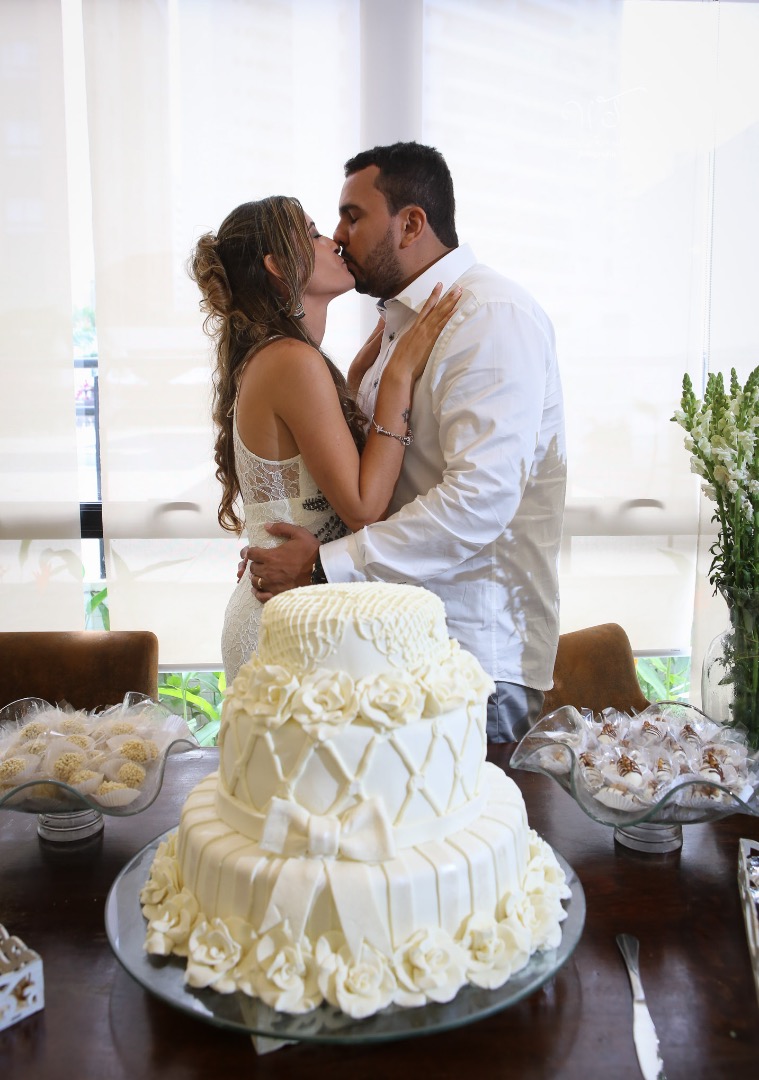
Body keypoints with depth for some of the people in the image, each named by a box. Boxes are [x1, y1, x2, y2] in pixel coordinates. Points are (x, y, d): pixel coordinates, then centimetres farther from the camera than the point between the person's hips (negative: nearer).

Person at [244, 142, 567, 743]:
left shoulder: (492, 317, -14)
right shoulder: (401, 321, 16)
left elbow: (480, 500, -24)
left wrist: (325, 566, -20)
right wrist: (299, 546, 4)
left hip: (477, 645, -8)